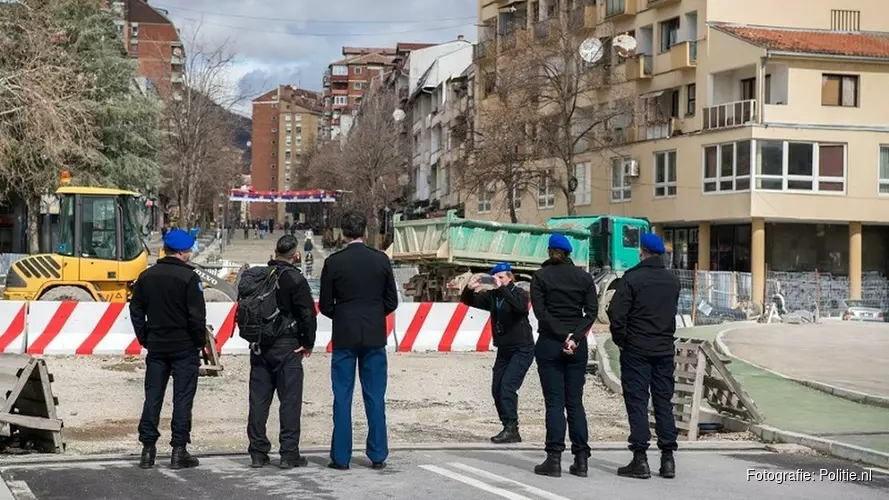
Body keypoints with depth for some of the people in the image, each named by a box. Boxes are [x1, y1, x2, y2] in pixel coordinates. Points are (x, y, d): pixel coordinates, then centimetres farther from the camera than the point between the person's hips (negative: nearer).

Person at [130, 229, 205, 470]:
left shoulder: (147, 276, 6)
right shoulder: (188, 277, -12)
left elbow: (136, 311, 11)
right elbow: (197, 316, -14)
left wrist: (145, 339, 16)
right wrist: (200, 342, -1)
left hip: (156, 348, 5)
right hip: (185, 348, -5)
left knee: (152, 397, 9)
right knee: (182, 398, 1)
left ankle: (148, 449, 9)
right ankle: (179, 451, 1)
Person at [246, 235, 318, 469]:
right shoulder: (295, 279, -11)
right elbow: (308, 314, -13)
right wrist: (308, 343, 0)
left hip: (259, 347, 5)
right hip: (287, 347, -5)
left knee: (258, 399, 8)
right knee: (290, 399, 0)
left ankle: (258, 453, 11)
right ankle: (289, 454, -1)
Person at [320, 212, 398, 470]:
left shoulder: (333, 262, -7)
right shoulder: (381, 260, -1)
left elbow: (325, 305, -2)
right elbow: (391, 301, 3)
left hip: (344, 337, -2)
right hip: (374, 336, 2)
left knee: (342, 398, 4)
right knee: (375, 398, 7)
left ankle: (341, 456, 5)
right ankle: (377, 456, 10)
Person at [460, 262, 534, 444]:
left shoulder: (519, 293, -10)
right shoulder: (492, 296, 8)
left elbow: (520, 306, -32)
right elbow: (469, 301, 5)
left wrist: (501, 289, -38)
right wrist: (469, 289, -17)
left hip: (522, 349, -8)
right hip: (503, 350, 8)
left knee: (507, 386, -20)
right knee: (497, 390, 5)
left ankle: (511, 429, -19)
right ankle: (509, 430, 11)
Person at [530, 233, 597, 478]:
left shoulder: (541, 276, -2)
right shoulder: (583, 277, 6)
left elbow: (540, 311, -10)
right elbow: (592, 311, -3)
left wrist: (562, 337, -12)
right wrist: (575, 337, -10)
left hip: (549, 344, -3)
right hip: (578, 346, 3)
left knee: (554, 402, -1)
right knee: (575, 401, 8)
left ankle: (554, 459, -4)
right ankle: (581, 459, 5)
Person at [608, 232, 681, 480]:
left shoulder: (632, 278, -10)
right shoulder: (673, 281, 8)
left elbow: (616, 313, -14)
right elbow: (672, 313, 13)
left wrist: (622, 340, -2)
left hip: (637, 350, -5)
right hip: (665, 350, 5)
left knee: (637, 403, -1)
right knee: (664, 403, 9)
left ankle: (640, 460, -4)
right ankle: (667, 459, 9)